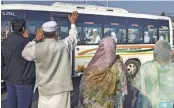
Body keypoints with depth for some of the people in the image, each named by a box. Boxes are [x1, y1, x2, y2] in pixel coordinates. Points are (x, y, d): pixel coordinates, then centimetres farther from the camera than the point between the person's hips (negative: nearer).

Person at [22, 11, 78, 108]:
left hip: (45, 88, 1)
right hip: (61, 87, -1)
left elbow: (25, 53, 10)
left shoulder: (37, 48, -11)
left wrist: (36, 40, 8)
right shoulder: (64, 44, -10)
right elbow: (73, 37, 12)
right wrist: (73, 23, 26)